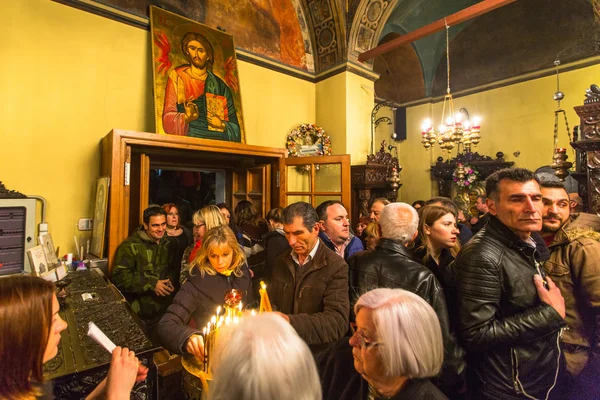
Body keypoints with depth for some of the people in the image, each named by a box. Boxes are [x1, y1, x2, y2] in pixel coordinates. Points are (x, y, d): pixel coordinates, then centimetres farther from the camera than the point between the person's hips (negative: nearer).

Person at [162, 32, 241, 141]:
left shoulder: (220, 86, 14)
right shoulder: (177, 76, 13)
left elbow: (234, 127, 9)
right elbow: (168, 117, 3)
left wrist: (222, 124, -10)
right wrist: (186, 117, -15)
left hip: (218, 140, 2)